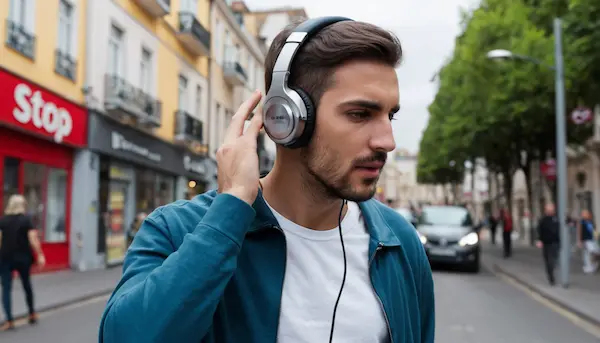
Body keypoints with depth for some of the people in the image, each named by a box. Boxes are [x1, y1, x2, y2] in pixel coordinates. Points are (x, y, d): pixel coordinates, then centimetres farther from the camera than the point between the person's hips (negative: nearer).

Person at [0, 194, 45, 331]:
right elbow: (33, 239, -12)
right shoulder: (26, 219, -4)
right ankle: (32, 314, 29)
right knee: (27, 285, 18)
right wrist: (40, 255, -10)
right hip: (23, 258, 0)